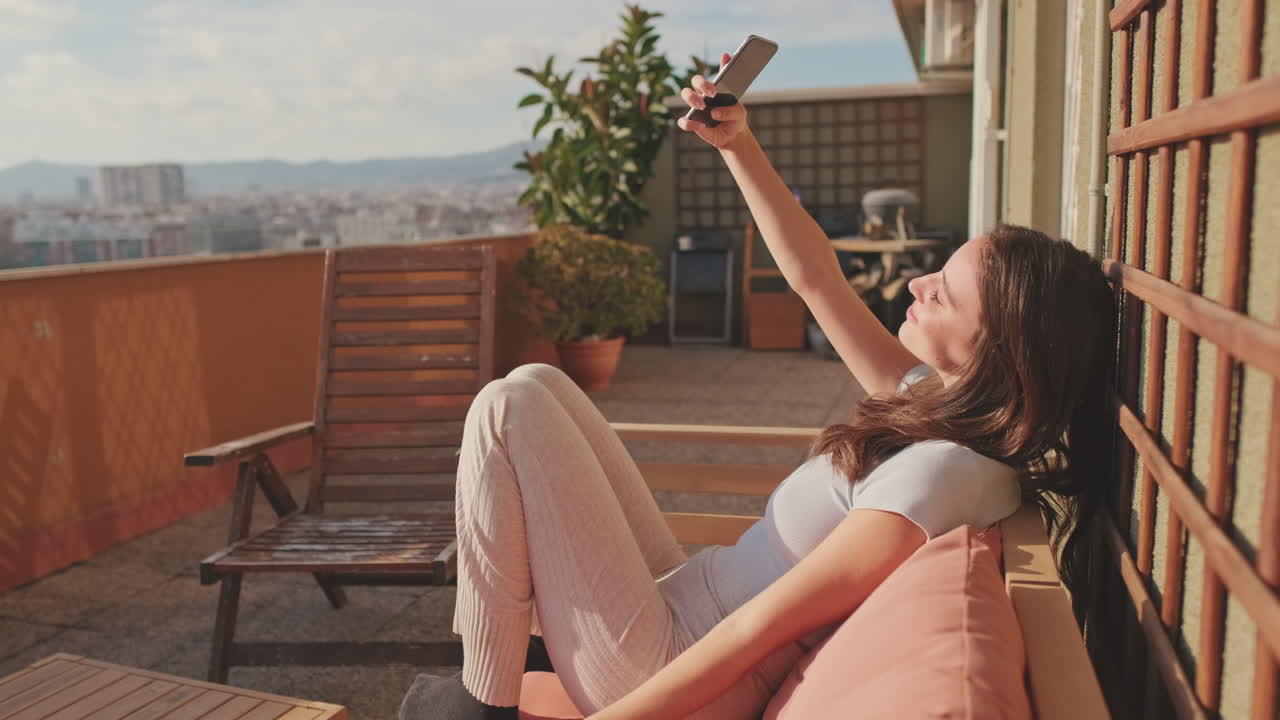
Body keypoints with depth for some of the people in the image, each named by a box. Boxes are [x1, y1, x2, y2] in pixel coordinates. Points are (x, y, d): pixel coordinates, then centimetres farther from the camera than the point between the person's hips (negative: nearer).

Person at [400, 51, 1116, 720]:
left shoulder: (938, 474, -27)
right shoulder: (939, 402, 1)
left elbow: (761, 627, -25)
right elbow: (814, 277, 7)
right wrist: (738, 145, 3)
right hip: (684, 597, 9)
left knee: (511, 406, -14)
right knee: (540, 386, 11)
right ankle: (515, 634, 19)